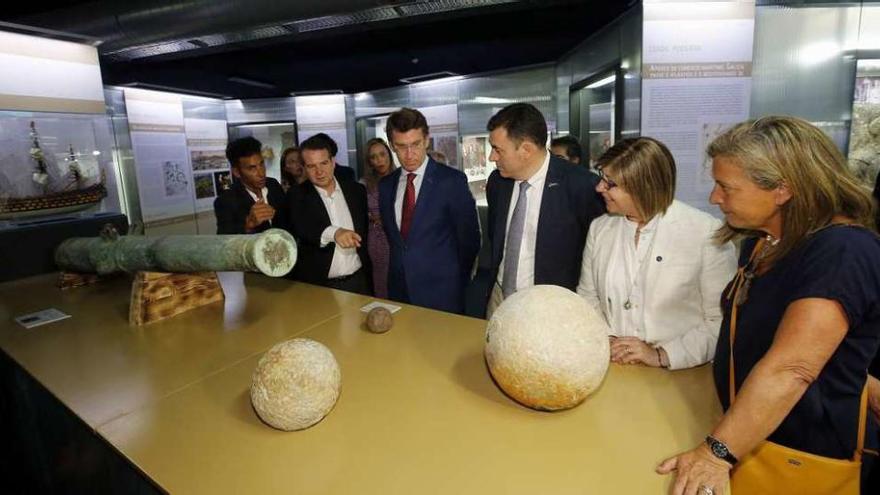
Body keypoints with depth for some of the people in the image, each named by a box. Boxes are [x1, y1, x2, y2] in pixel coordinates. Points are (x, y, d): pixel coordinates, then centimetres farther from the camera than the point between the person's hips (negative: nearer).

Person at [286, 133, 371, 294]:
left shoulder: (356, 190, 4)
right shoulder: (297, 195, -5)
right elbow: (301, 228, -24)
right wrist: (334, 232, -42)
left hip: (358, 280, 3)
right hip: (317, 285, -2)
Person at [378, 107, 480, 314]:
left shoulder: (452, 181, -10)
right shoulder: (386, 185, 5)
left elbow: (469, 238, -4)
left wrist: (455, 281, 4)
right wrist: (400, 268, 12)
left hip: (441, 294, -4)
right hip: (399, 290, 4)